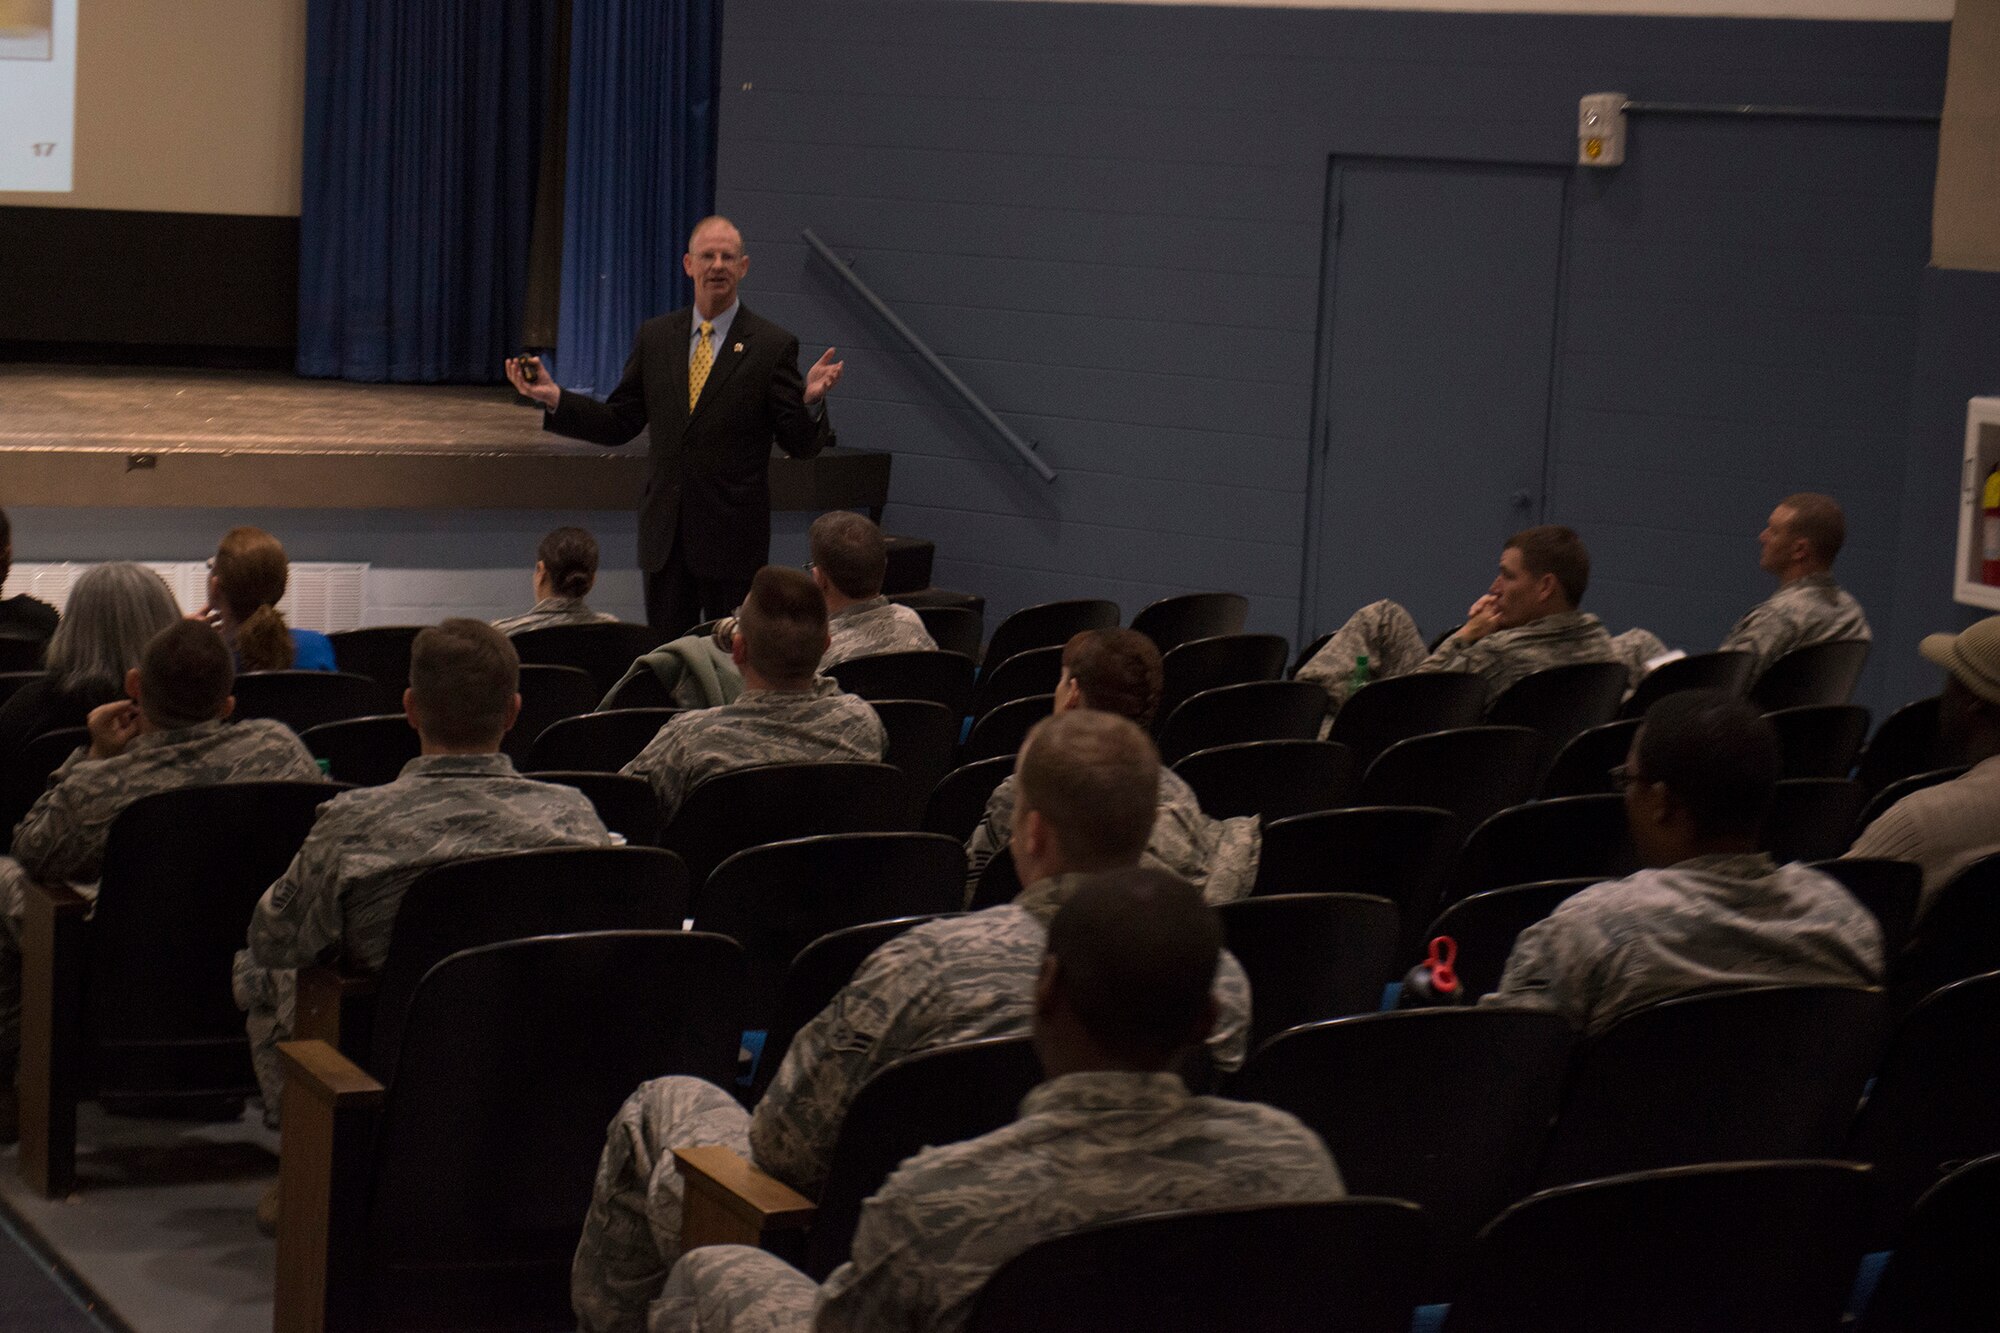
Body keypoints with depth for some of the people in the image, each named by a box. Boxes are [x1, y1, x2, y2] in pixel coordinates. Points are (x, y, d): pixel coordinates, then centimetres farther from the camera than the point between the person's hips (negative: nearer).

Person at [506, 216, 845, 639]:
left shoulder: (772, 345, -3)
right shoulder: (655, 337, 8)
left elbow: (800, 444, -6)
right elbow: (619, 424, 10)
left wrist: (811, 400, -26)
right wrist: (554, 398, -2)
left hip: (733, 537, -4)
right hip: (665, 533, 4)